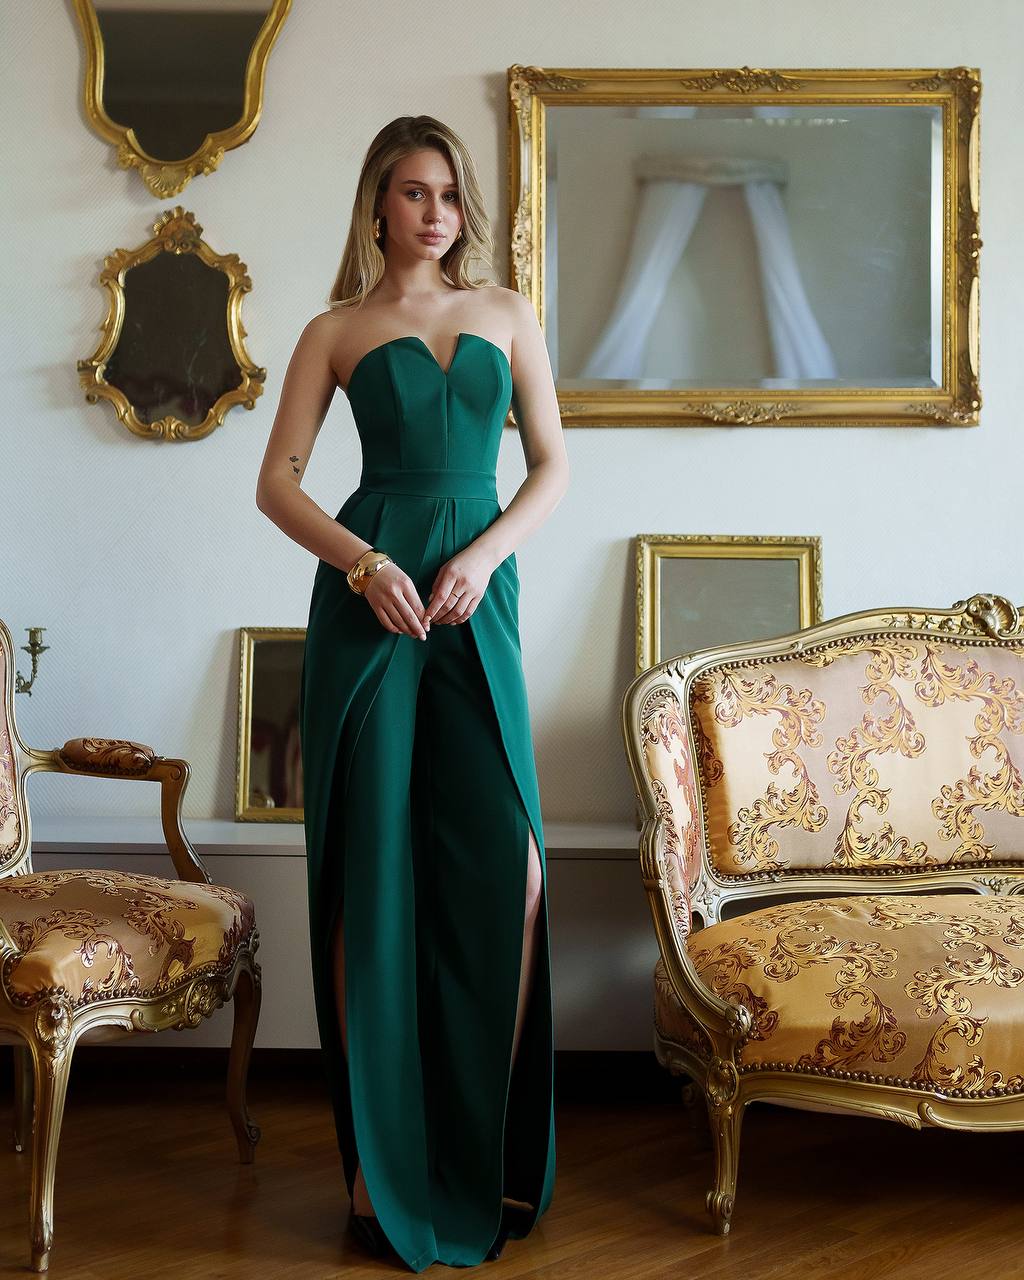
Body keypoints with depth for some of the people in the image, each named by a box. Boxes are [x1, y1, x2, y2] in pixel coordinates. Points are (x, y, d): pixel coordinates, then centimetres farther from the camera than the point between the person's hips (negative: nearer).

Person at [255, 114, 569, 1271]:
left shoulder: (506, 314, 14)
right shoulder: (338, 329, 8)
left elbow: (553, 465, 11)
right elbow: (276, 482, 4)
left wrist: (483, 556, -5)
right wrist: (363, 560, -13)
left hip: (481, 592, 2)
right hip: (369, 593, -2)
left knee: (506, 865, -6)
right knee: (373, 867, -1)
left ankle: (495, 1149, 10)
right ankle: (382, 1162, 10)